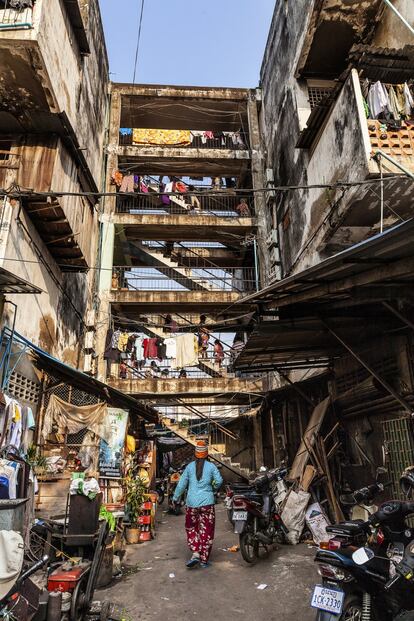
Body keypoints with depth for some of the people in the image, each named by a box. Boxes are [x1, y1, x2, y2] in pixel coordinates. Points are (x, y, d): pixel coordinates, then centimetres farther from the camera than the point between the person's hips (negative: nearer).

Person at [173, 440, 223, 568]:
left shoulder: (190, 466, 1)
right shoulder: (211, 466, -2)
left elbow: (182, 484, 3)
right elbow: (219, 481, -7)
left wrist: (175, 498, 15)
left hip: (192, 502, 1)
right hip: (207, 502, -1)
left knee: (191, 528, 16)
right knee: (206, 531, 9)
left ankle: (195, 554, 2)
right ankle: (204, 560, 13)